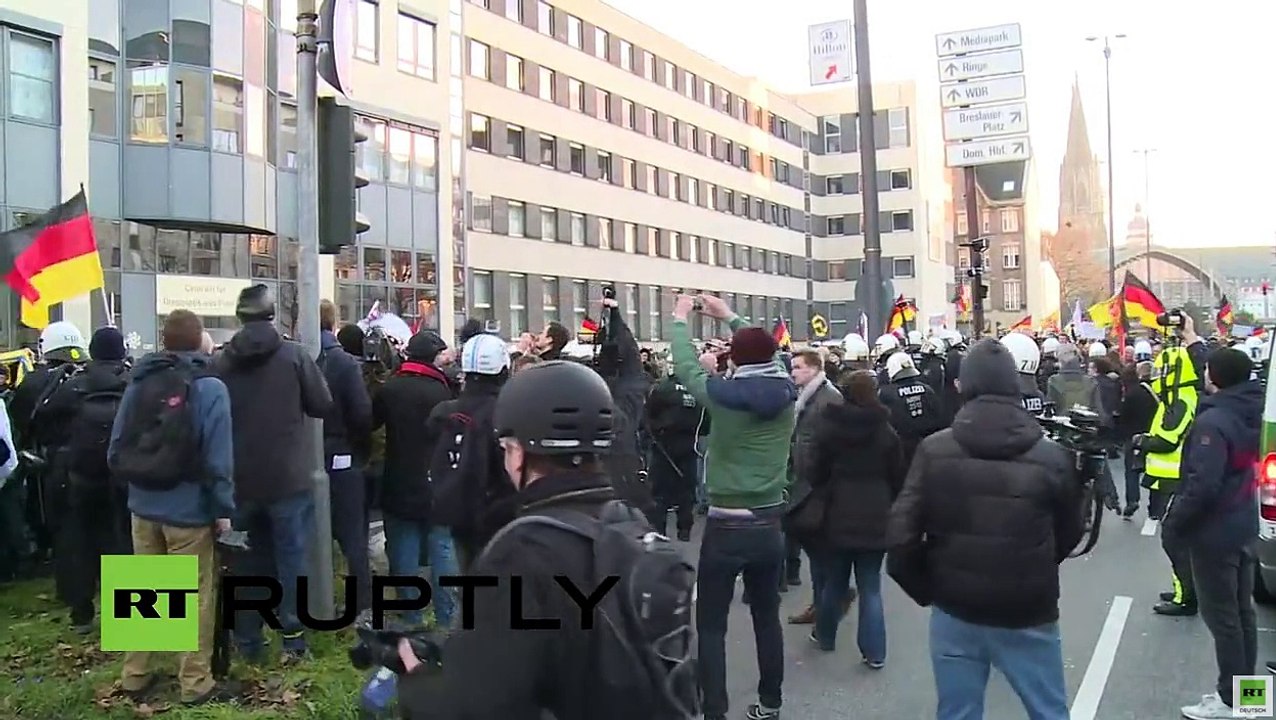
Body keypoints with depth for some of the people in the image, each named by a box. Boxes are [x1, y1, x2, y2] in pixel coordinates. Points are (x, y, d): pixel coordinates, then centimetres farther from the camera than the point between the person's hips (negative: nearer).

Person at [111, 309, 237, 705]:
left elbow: (116, 447, 5)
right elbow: (218, 455, -17)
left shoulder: (138, 382, 2)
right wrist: (223, 507, -10)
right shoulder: (208, 386, -13)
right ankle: (196, 683, 12)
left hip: (143, 507, 5)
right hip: (189, 509, -5)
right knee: (195, 597, 4)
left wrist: (135, 482, 18)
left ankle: (134, 676, 28)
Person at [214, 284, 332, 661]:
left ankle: (248, 642, 19)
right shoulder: (293, 354, -7)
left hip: (240, 479, 3)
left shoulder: (220, 362, 1)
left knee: (247, 561, 12)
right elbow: (323, 406, -3)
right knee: (291, 558, 5)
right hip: (288, 477, -3)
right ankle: (293, 639, 7)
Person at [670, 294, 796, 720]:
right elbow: (766, 358, 15)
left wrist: (680, 320, 15)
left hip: (726, 527, -5)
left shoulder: (725, 394, -16)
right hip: (769, 525, 5)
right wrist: (730, 318, 25)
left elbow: (686, 367, -1)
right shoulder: (787, 394, -3)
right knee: (767, 617, 18)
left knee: (710, 625, 5)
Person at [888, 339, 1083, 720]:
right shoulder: (1053, 456, -9)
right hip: (1028, 615, 0)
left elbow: (901, 534, -12)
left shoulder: (933, 450, -10)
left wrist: (926, 590, 4)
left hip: (955, 611, 0)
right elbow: (1069, 535, 4)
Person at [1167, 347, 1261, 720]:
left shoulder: (1212, 422, -23)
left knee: (1221, 616, 1)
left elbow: (1203, 484, -28)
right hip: (1244, 527, 9)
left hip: (1215, 532, -9)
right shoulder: (1249, 412, 2)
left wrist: (1175, 519, -15)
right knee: (1241, 612, 16)